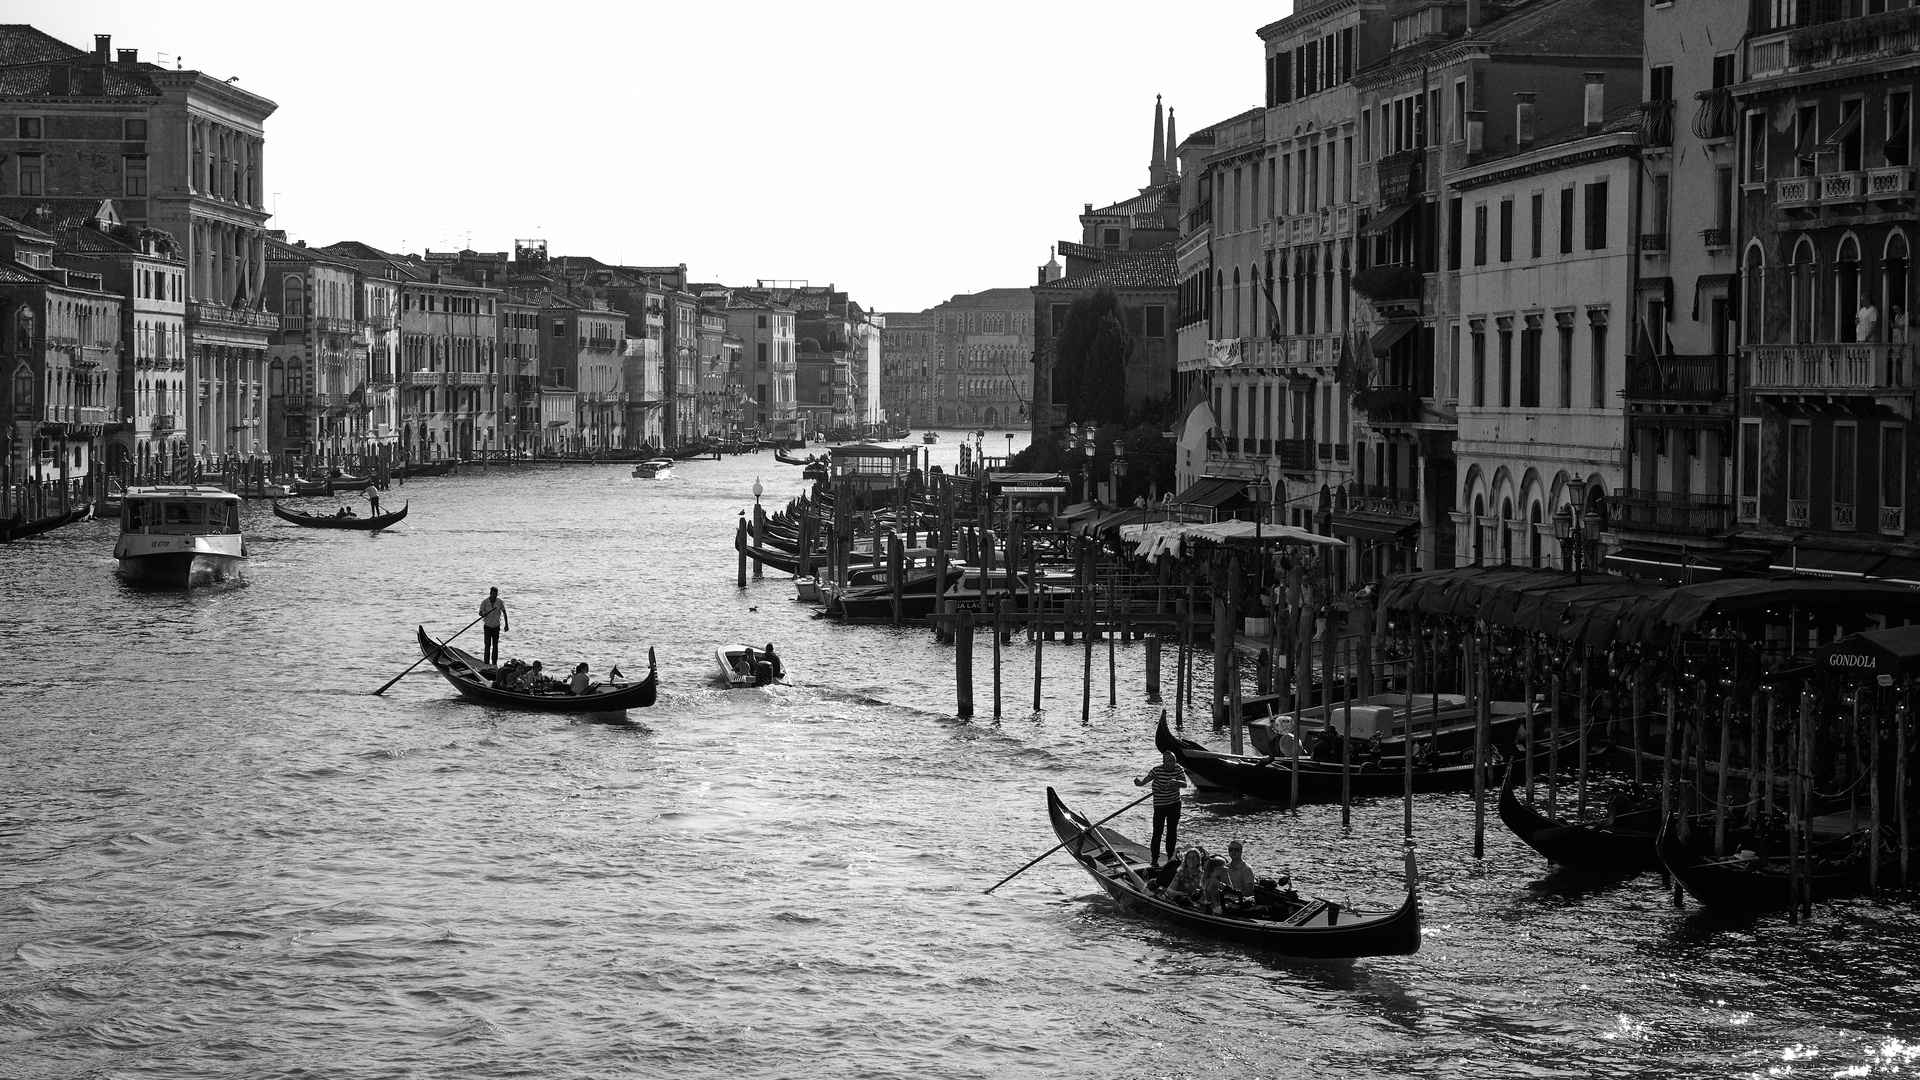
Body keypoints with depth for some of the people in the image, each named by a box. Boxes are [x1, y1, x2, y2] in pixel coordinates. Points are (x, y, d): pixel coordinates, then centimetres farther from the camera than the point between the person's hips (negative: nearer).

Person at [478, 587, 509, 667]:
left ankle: (494, 664, 11)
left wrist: (506, 624, 2)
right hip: (487, 626, -2)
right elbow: (480, 613, -6)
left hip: (496, 626, 2)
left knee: (495, 646, 4)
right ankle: (486, 663, 1)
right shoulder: (485, 602, -11)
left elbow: (504, 613, 3)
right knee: (487, 646, -4)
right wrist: (483, 614, -31)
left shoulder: (500, 602, -7)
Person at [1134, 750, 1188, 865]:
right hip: (1160, 805, -3)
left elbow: (1184, 784, -17)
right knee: (1157, 832, -5)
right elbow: (1145, 780, -18)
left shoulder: (1179, 769, -5)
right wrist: (1139, 781, -42)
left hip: (1175, 804, 3)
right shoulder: (1157, 770, -14)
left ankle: (1170, 856, 21)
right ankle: (1155, 859, 3)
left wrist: (1175, 782, -37)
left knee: (1172, 831, 10)